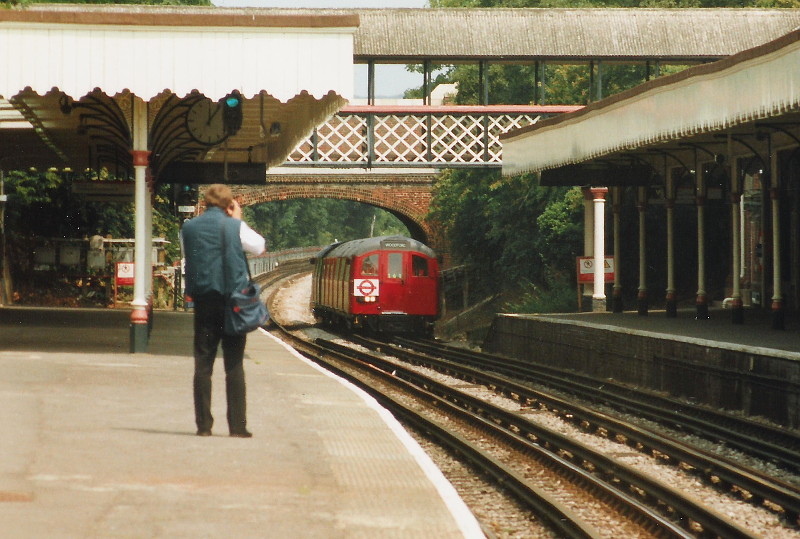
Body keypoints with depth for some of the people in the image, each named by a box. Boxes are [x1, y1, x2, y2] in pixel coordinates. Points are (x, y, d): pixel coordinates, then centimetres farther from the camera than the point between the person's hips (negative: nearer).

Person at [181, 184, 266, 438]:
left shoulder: (188, 228, 3)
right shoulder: (234, 227, -5)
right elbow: (260, 246, 10)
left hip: (203, 300, 2)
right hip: (232, 301, -2)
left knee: (203, 364, 5)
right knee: (234, 365, 2)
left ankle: (203, 424, 2)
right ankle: (237, 425, 0)